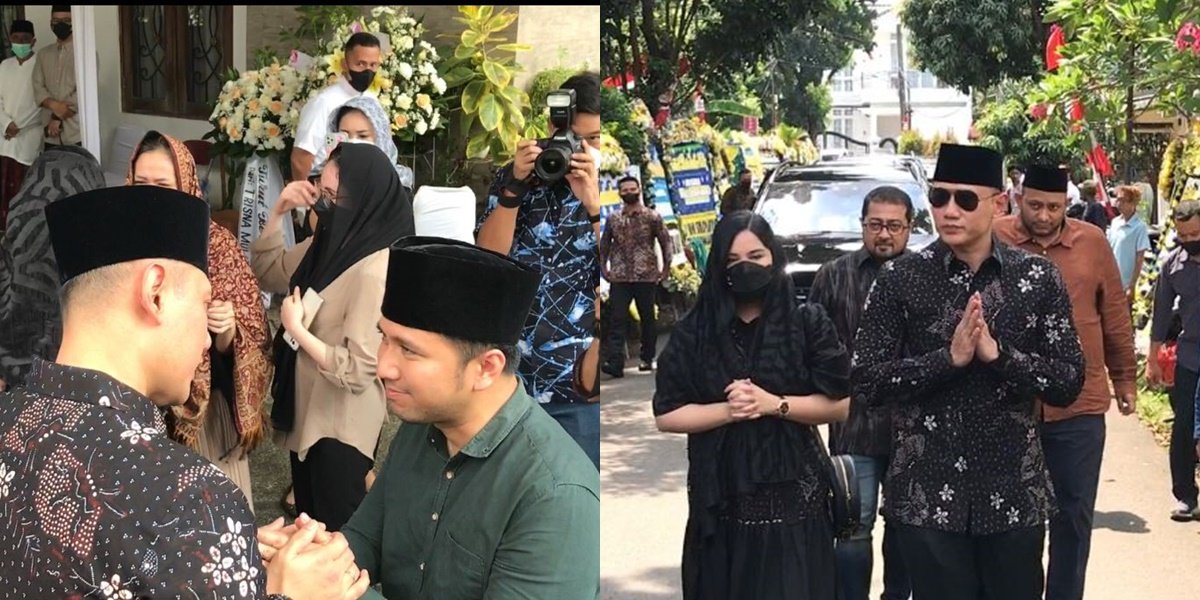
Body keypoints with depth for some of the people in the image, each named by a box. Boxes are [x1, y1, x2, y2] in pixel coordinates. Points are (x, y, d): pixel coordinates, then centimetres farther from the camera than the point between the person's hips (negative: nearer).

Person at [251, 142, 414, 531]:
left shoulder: (376, 270, -26)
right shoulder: (330, 244, 0)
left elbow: (358, 370, -27)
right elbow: (267, 273, 13)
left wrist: (296, 329, -19)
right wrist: (279, 212, -1)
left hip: (341, 426, -8)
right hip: (308, 414, 9)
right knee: (309, 525, 22)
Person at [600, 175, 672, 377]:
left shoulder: (652, 217, 0)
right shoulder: (613, 219, 8)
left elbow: (666, 242, 2)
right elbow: (604, 245, 17)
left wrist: (666, 269, -2)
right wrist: (604, 268, 9)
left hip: (646, 276, -2)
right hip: (620, 277, 2)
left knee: (647, 318, 7)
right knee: (617, 319, -6)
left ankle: (648, 358, 19)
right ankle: (615, 362, -11)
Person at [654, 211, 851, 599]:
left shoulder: (807, 322, -1)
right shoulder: (694, 332, 1)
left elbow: (840, 405, -2)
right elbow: (666, 415, -1)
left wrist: (774, 404, -14)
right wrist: (728, 410, -14)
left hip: (794, 497, -1)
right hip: (721, 501, 1)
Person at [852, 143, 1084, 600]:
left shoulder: (1038, 278, 0)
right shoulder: (899, 279, -4)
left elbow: (1069, 385, -2)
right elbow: (864, 382, -8)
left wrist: (997, 353, -17)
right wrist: (949, 357, -19)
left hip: (1015, 494, 1)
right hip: (926, 495, -1)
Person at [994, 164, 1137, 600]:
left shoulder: (1092, 243, 2)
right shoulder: (994, 240, -6)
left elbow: (1115, 317, 10)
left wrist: (1125, 378, 15)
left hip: (1080, 406, 2)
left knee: (1073, 515, 11)